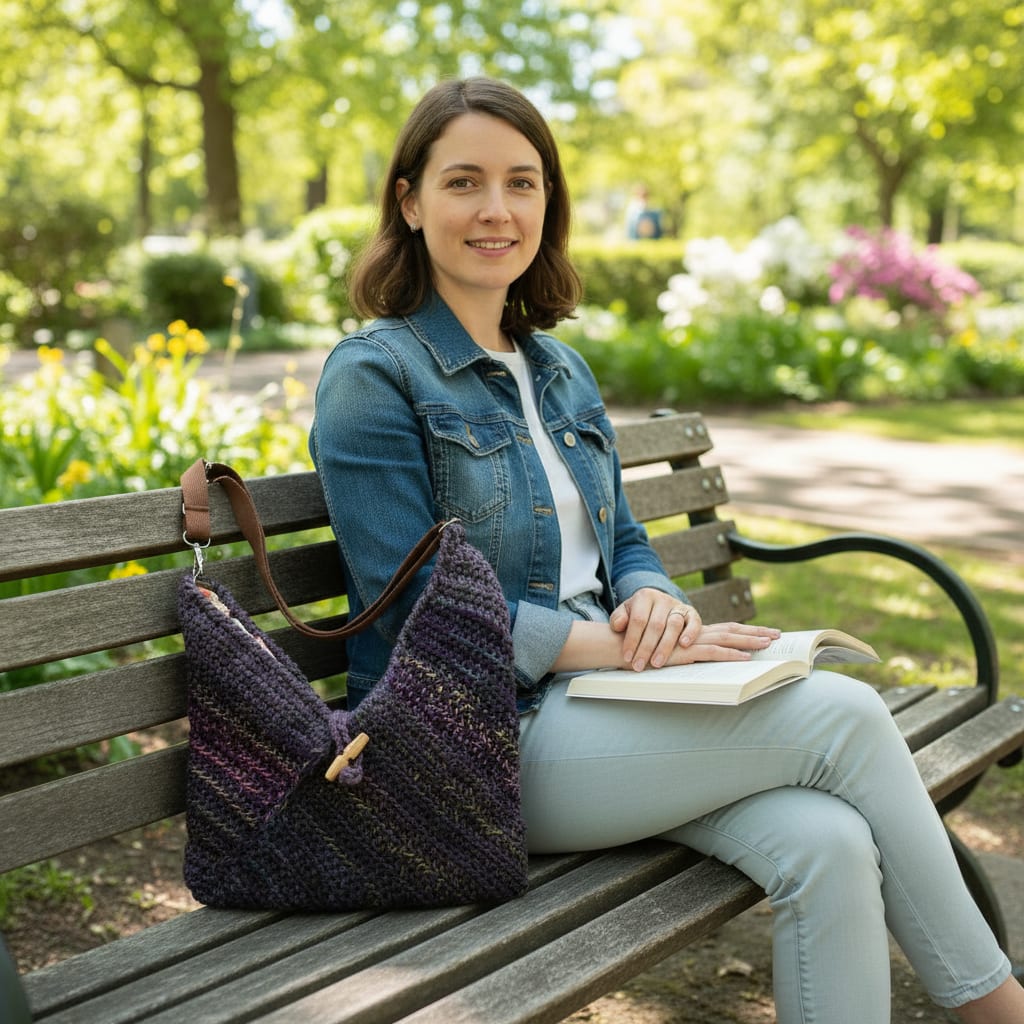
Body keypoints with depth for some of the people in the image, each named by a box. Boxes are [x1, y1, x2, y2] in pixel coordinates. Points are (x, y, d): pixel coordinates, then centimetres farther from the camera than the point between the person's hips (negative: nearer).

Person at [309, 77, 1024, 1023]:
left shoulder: (560, 370, 16)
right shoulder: (373, 376, -8)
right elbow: (419, 614, -14)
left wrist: (654, 600, -7)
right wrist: (621, 645, -19)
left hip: (598, 700, 7)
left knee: (825, 845, -22)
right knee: (845, 715, -18)